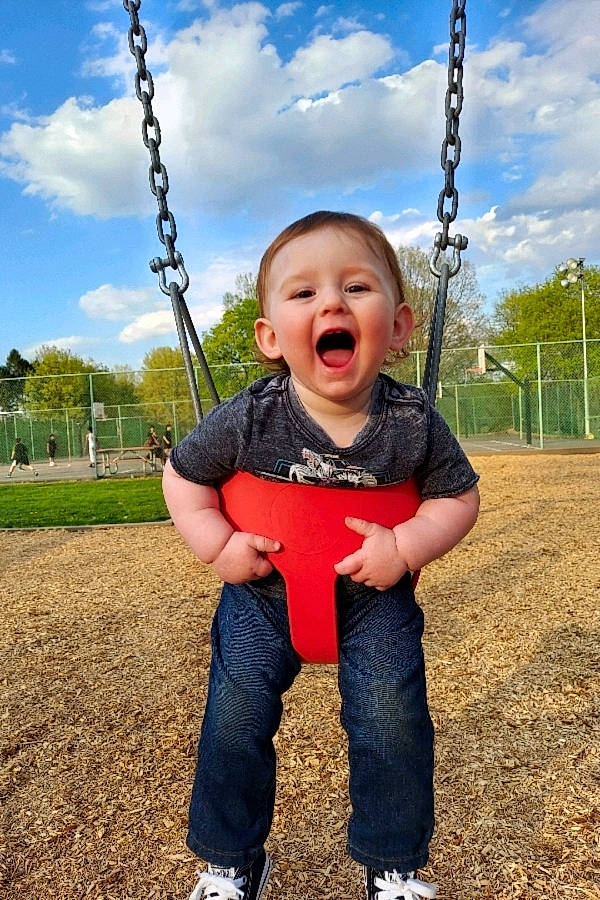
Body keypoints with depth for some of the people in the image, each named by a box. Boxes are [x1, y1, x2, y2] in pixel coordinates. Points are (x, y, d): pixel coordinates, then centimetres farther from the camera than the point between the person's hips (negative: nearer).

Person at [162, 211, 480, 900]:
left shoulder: (414, 422, -18)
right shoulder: (248, 418, -20)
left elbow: (459, 495, -5)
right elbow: (182, 476, -4)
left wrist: (406, 547, -22)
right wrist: (218, 545, -17)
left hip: (375, 594, 0)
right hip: (263, 590, 1)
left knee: (392, 722, -1)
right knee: (236, 718, 1)